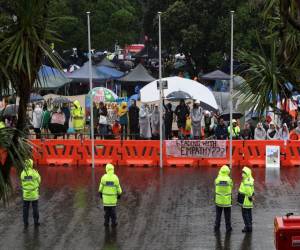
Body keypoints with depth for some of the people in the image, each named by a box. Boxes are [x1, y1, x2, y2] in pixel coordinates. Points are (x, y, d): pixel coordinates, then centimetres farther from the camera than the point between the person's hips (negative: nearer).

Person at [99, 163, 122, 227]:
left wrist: (100, 193, 11)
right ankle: (113, 223, 11)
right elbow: (118, 187, -6)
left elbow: (101, 186, -3)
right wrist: (119, 194, 8)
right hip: (113, 196, 0)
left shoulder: (104, 177, -12)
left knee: (106, 209, 10)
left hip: (105, 195, 0)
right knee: (113, 209, 9)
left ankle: (106, 223, 12)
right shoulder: (115, 177, -12)